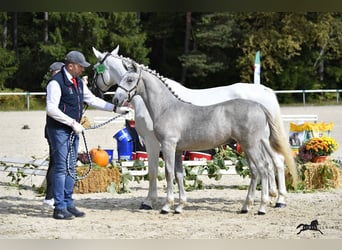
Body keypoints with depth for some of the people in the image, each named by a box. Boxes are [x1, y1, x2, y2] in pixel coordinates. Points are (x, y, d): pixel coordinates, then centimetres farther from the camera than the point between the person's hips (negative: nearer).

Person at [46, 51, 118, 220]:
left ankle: (68, 204, 19)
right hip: (59, 130, -9)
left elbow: (92, 100, 19)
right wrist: (73, 123, -21)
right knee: (60, 167, -7)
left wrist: (114, 108, 10)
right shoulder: (56, 82, -16)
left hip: (73, 130, 9)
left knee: (70, 168, 12)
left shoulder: (79, 82, 11)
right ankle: (59, 208, -3)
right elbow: (51, 109, -22)